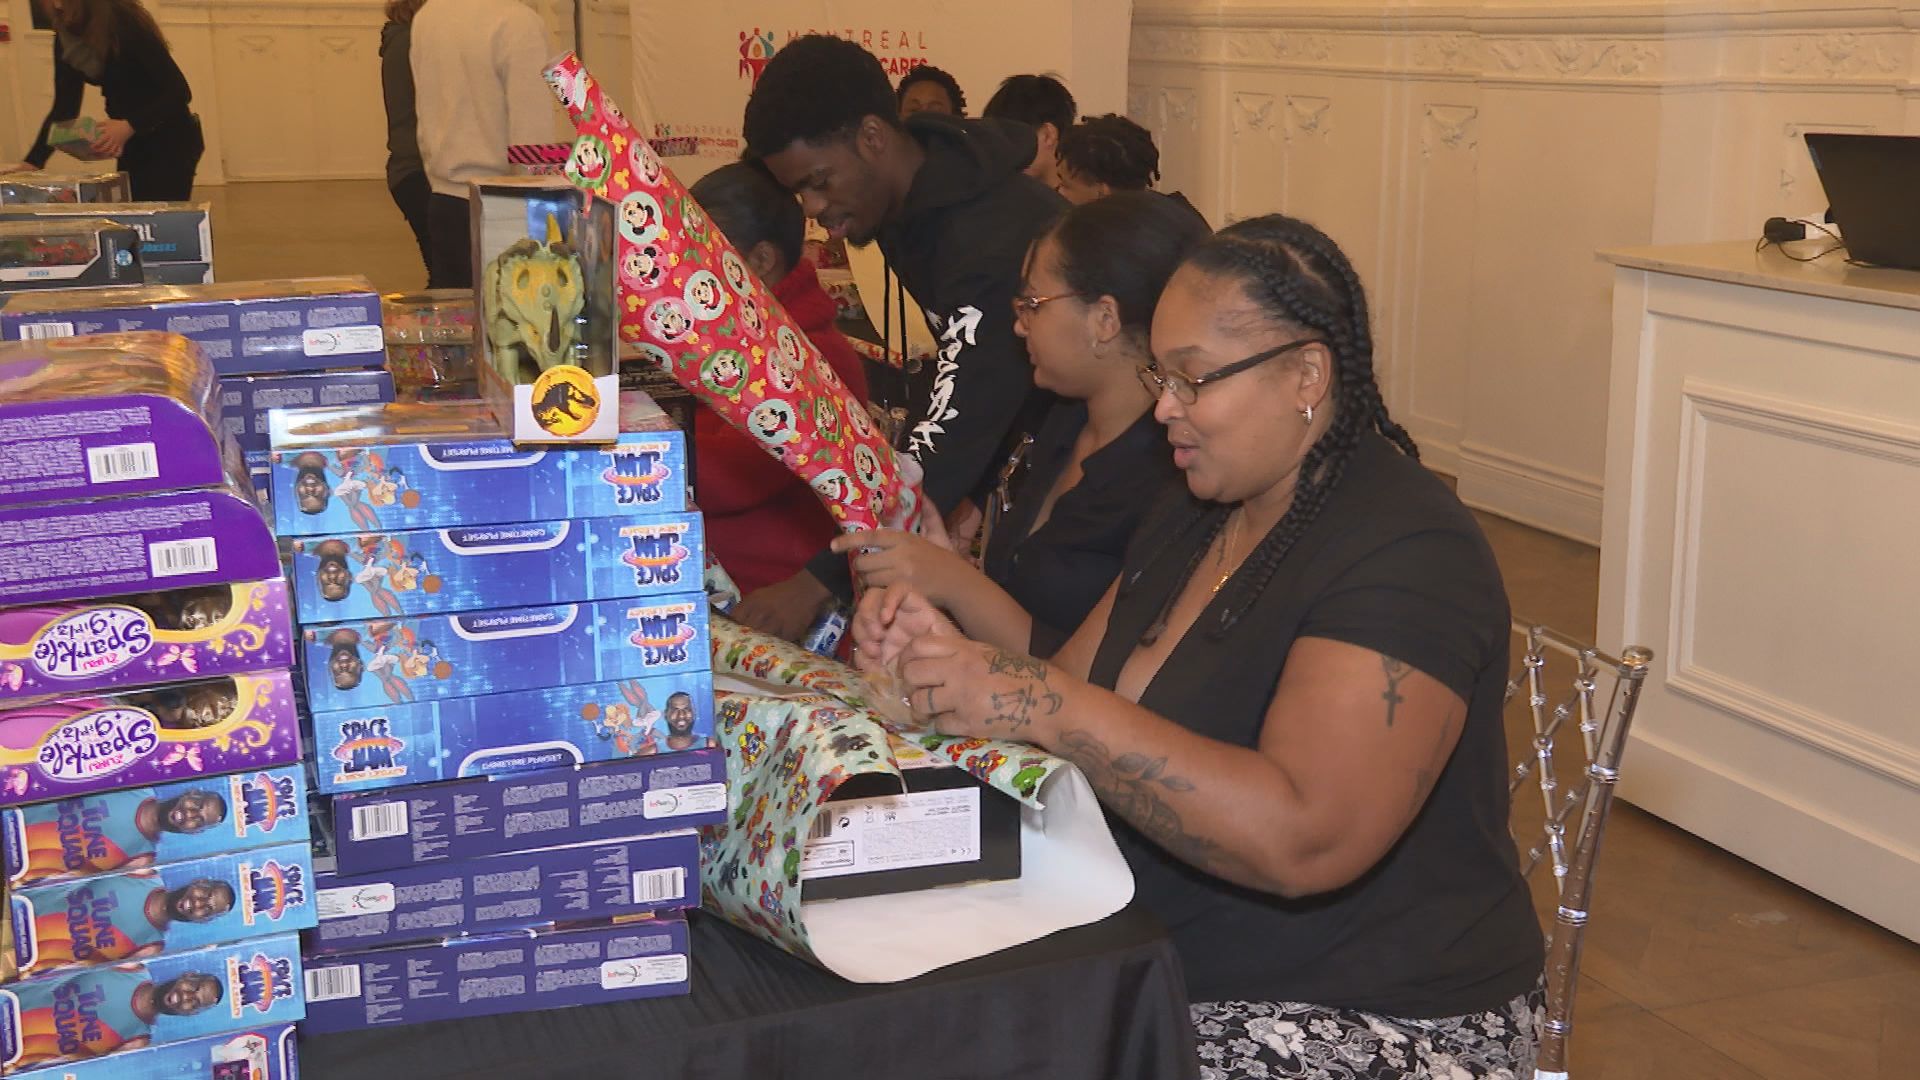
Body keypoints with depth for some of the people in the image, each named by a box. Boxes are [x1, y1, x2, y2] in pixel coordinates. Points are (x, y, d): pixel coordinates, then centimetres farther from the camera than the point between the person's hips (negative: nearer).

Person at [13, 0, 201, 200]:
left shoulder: (124, 21, -21)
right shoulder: (65, 38, -1)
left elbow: (179, 92, -23)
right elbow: (64, 107, 1)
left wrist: (130, 126, -35)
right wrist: (33, 162, -10)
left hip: (170, 139, -7)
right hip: (134, 143, 7)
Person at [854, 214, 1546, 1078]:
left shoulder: (1403, 554, -19)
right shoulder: (1197, 517, 10)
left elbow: (1301, 837, -30)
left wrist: (1046, 706, -30)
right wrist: (948, 657, -9)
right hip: (1166, 974, 8)